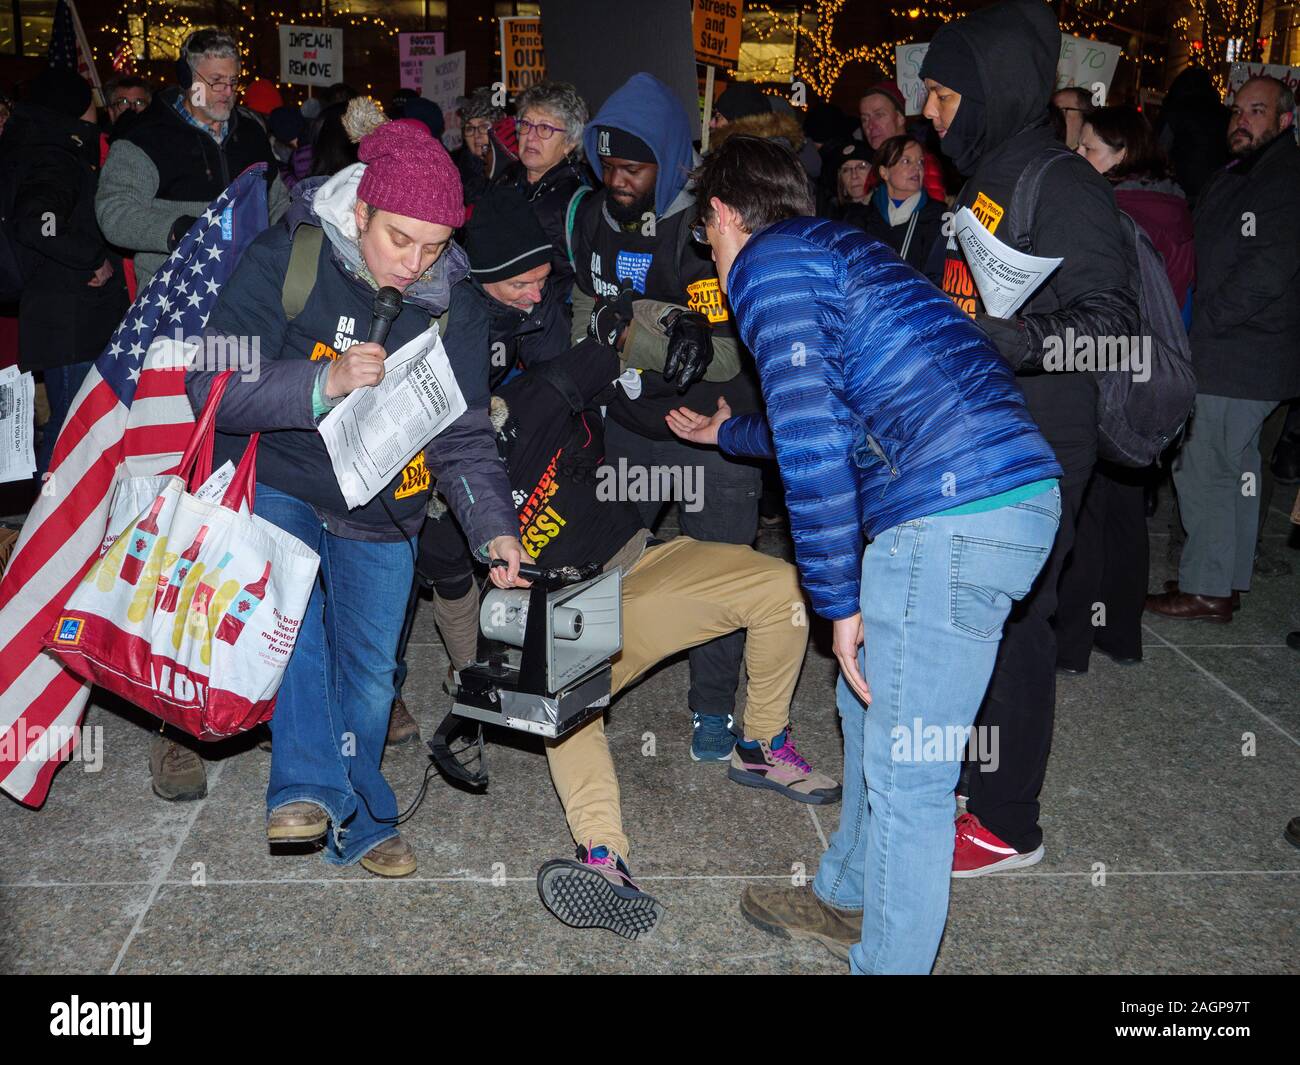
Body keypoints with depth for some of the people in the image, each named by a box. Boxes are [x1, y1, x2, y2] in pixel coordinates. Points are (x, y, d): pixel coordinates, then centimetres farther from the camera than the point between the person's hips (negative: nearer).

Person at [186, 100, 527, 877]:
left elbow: (464, 435, -6)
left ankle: (358, 823, 29)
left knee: (370, 673, 8)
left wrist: (494, 526, -21)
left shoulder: (448, 300, -6)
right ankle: (310, 787, -15)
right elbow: (212, 385, -20)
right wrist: (324, 384, -34)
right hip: (278, 483, -3)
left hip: (382, 508, 3)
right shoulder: (287, 259, -16)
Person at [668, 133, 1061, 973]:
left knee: (904, 773, 0)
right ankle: (846, 901, 42)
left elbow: (812, 440, -14)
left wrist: (839, 602, -8)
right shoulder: (837, 247, 26)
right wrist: (728, 432, 55)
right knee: (872, 706, 24)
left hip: (953, 517, -10)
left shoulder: (767, 261, -2)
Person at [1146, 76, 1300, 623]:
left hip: (1238, 361, -10)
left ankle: (1207, 589, 3)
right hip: (1223, 353, 10)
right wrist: (1187, 327, 7)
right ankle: (1228, 579, 27)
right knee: (1237, 469, 16)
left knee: (1204, 470, -7)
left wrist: (1201, 321, -18)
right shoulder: (1231, 179, 19)